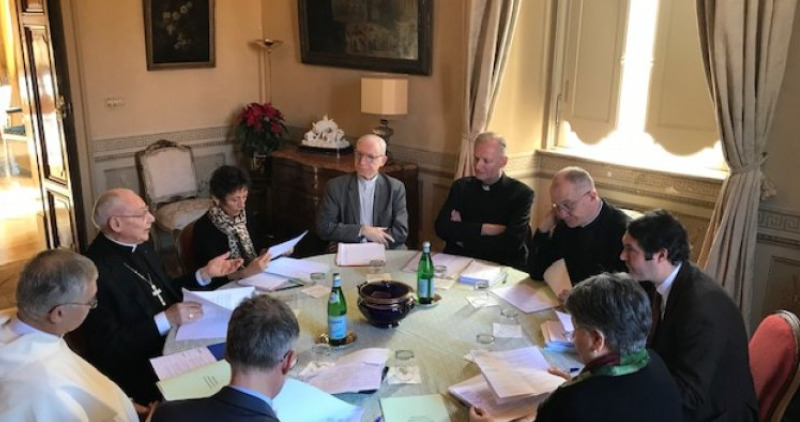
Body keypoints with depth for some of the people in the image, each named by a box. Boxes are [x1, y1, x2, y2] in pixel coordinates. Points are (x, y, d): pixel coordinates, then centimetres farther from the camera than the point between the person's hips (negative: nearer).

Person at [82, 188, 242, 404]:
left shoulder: (140, 245, 6)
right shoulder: (96, 271, -20)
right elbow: (107, 346, -19)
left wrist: (206, 273, 6)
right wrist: (166, 320, -25)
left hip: (175, 339, 8)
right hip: (139, 369, -8)